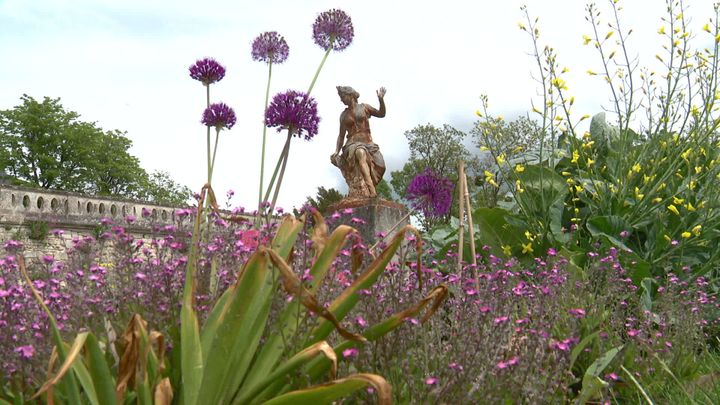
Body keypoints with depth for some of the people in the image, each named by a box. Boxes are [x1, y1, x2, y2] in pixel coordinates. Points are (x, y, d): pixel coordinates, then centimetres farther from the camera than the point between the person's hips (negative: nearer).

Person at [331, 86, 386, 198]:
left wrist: (381, 99, -3)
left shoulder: (364, 107, 16)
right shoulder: (343, 115, 20)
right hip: (352, 144, -1)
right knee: (360, 153, -38)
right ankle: (372, 191, -52)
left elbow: (381, 114, 13)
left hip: (368, 143, 1)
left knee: (378, 166, -28)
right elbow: (341, 135, 20)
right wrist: (337, 151, 7)